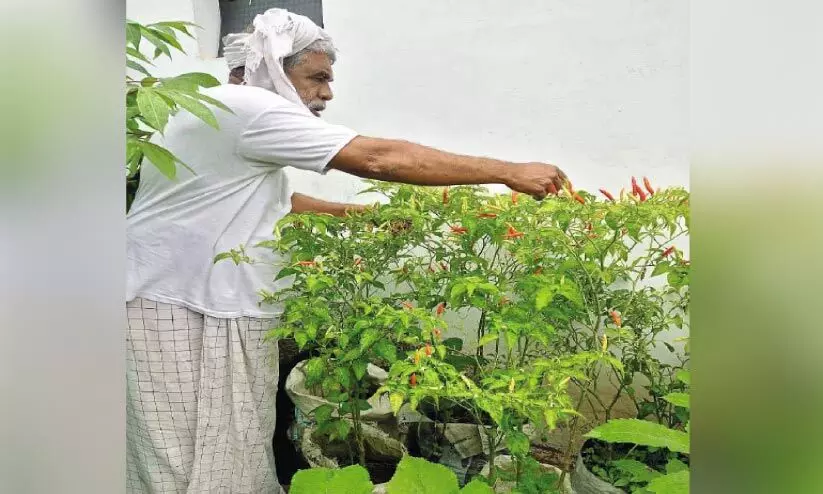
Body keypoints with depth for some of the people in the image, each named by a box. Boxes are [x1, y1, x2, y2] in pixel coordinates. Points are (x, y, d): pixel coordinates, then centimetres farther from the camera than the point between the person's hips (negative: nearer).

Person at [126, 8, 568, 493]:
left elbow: (279, 199, 25)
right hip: (175, 308, -10)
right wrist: (509, 172, -20)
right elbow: (378, 159, -25)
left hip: (216, 307, 10)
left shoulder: (236, 119, 16)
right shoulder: (247, 108, -18)